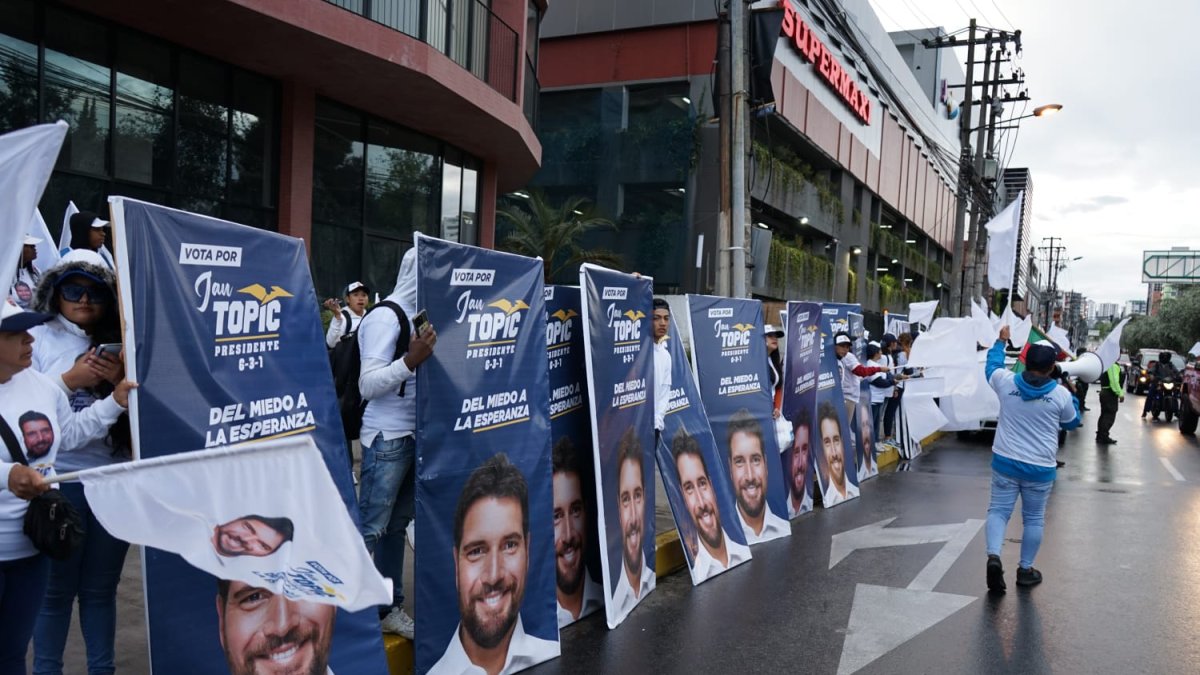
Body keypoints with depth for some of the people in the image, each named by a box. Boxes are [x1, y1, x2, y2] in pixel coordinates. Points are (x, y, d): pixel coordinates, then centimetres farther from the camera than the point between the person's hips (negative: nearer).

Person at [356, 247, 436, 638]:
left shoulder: (421, 314, 11)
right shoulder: (385, 317, -11)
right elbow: (368, 385, -17)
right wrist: (411, 360, -28)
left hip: (416, 435, 7)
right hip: (387, 438, -7)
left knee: (397, 524, 12)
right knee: (369, 528, -3)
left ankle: (390, 607, 21)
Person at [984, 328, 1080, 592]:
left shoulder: (1006, 382, -7)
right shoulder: (1061, 395, -9)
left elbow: (992, 366, 17)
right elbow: (1072, 422, 10)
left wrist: (1001, 341, 31)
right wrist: (1073, 397, 26)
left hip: (1005, 462, 1)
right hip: (1040, 468, -1)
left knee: (998, 510, 8)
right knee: (1033, 519, 13)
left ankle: (993, 556, -15)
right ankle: (1025, 569, 22)